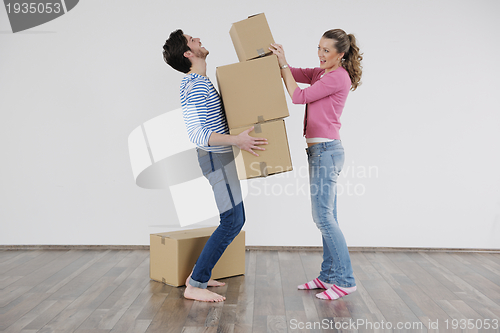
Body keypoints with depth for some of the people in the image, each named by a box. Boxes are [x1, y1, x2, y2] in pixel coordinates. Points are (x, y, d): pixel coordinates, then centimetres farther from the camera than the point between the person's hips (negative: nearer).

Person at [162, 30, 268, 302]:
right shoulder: (194, 86, -17)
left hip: (222, 157, 10)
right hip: (216, 159, -10)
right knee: (232, 221, -10)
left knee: (236, 220, 14)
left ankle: (199, 274, 23)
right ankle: (195, 285, -1)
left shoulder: (201, 83, 16)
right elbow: (196, 134, -27)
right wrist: (236, 140, -36)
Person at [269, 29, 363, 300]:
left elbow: (298, 96, -13)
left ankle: (344, 280, 4)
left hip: (326, 150, -10)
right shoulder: (320, 73, 18)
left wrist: (283, 62, -8)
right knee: (327, 217, 11)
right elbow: (292, 73, 18)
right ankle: (329, 275, 21)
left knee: (323, 216, -7)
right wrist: (275, 56, 2)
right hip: (320, 150, 10)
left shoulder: (338, 77, -10)